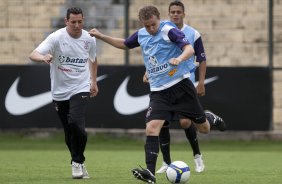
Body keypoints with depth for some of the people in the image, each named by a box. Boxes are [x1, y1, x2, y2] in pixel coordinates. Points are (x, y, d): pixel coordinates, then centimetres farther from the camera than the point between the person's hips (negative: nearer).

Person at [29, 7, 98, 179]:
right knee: (69, 133, 6)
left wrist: (94, 81, 18)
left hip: (81, 89, 0)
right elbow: (33, 54, -21)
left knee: (76, 123, -23)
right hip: (60, 91, 0)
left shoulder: (89, 39, -1)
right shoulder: (56, 38, -11)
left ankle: (77, 162, -7)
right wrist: (43, 57, -43)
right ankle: (79, 165, 24)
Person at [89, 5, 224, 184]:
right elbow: (124, 44, 27)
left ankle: (211, 119, 45)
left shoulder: (169, 29, -13)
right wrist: (101, 36, 21)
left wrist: (179, 58, -44)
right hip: (158, 90, 4)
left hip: (180, 84, -4)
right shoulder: (141, 35, 6)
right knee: (152, 128, -17)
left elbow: (189, 49, -24)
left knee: (203, 128, 7)